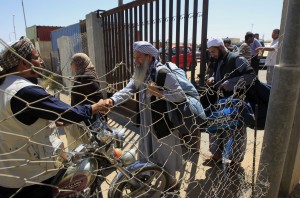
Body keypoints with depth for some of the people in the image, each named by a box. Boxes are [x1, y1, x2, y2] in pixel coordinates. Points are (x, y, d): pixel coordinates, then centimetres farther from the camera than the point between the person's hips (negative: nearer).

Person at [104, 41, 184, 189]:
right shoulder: (140, 74, 4)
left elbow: (181, 95, -21)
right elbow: (127, 90, -9)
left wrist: (160, 93, -32)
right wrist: (112, 100, -26)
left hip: (164, 122, -7)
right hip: (147, 122, 7)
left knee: (165, 152, 12)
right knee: (147, 151, 23)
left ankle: (171, 180, 38)